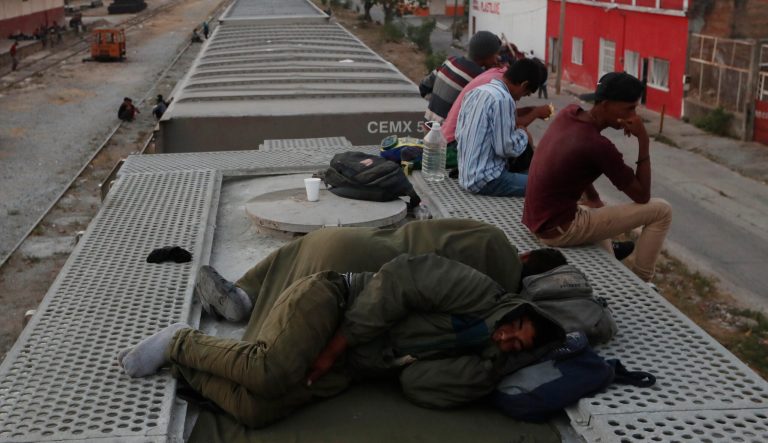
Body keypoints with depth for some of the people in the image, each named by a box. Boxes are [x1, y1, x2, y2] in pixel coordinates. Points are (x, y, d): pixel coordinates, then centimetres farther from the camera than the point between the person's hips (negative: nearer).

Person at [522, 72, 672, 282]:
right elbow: (642, 196, -11)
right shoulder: (598, 145, -22)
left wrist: (593, 198, 12)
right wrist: (643, 140, -11)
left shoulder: (569, 114, 0)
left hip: (537, 220, 9)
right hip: (559, 229, -9)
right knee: (661, 210, -3)